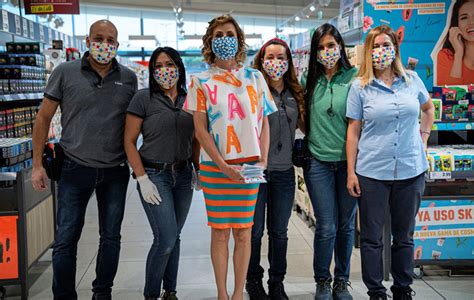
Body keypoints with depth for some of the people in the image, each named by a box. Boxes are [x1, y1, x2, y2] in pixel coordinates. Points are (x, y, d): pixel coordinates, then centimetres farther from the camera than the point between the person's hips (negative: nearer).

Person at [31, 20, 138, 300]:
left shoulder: (129, 78, 3)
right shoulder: (65, 73, -3)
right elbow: (44, 118, 2)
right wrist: (37, 164, 0)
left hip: (115, 172, 2)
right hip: (75, 170, -2)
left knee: (111, 237, 12)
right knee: (66, 240, 3)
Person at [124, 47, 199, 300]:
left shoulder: (189, 100, 6)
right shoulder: (144, 98, -6)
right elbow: (129, 142, -7)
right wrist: (142, 179, -12)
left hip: (183, 175, 4)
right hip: (154, 175, -4)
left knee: (174, 236, 11)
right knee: (165, 238, -9)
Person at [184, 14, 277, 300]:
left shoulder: (254, 78, 7)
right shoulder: (201, 81, 2)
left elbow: (264, 123, 8)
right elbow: (200, 129, -2)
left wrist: (263, 160, -4)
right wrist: (223, 166, -11)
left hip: (249, 166, 1)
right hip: (215, 166, -1)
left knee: (243, 232, 5)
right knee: (220, 232, 5)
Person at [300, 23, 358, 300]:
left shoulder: (354, 77, -1)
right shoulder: (309, 80, 4)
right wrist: (310, 137, 7)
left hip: (349, 160, 0)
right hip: (319, 160, 0)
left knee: (346, 224, 9)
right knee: (327, 226, 0)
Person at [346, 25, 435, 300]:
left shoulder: (412, 80, 4)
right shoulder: (360, 87, -2)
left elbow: (428, 108, 24)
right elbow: (353, 131, -1)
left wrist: (424, 137, 11)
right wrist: (351, 172, -4)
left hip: (411, 171, 2)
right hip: (372, 173, -2)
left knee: (404, 235, 13)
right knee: (372, 236, 5)